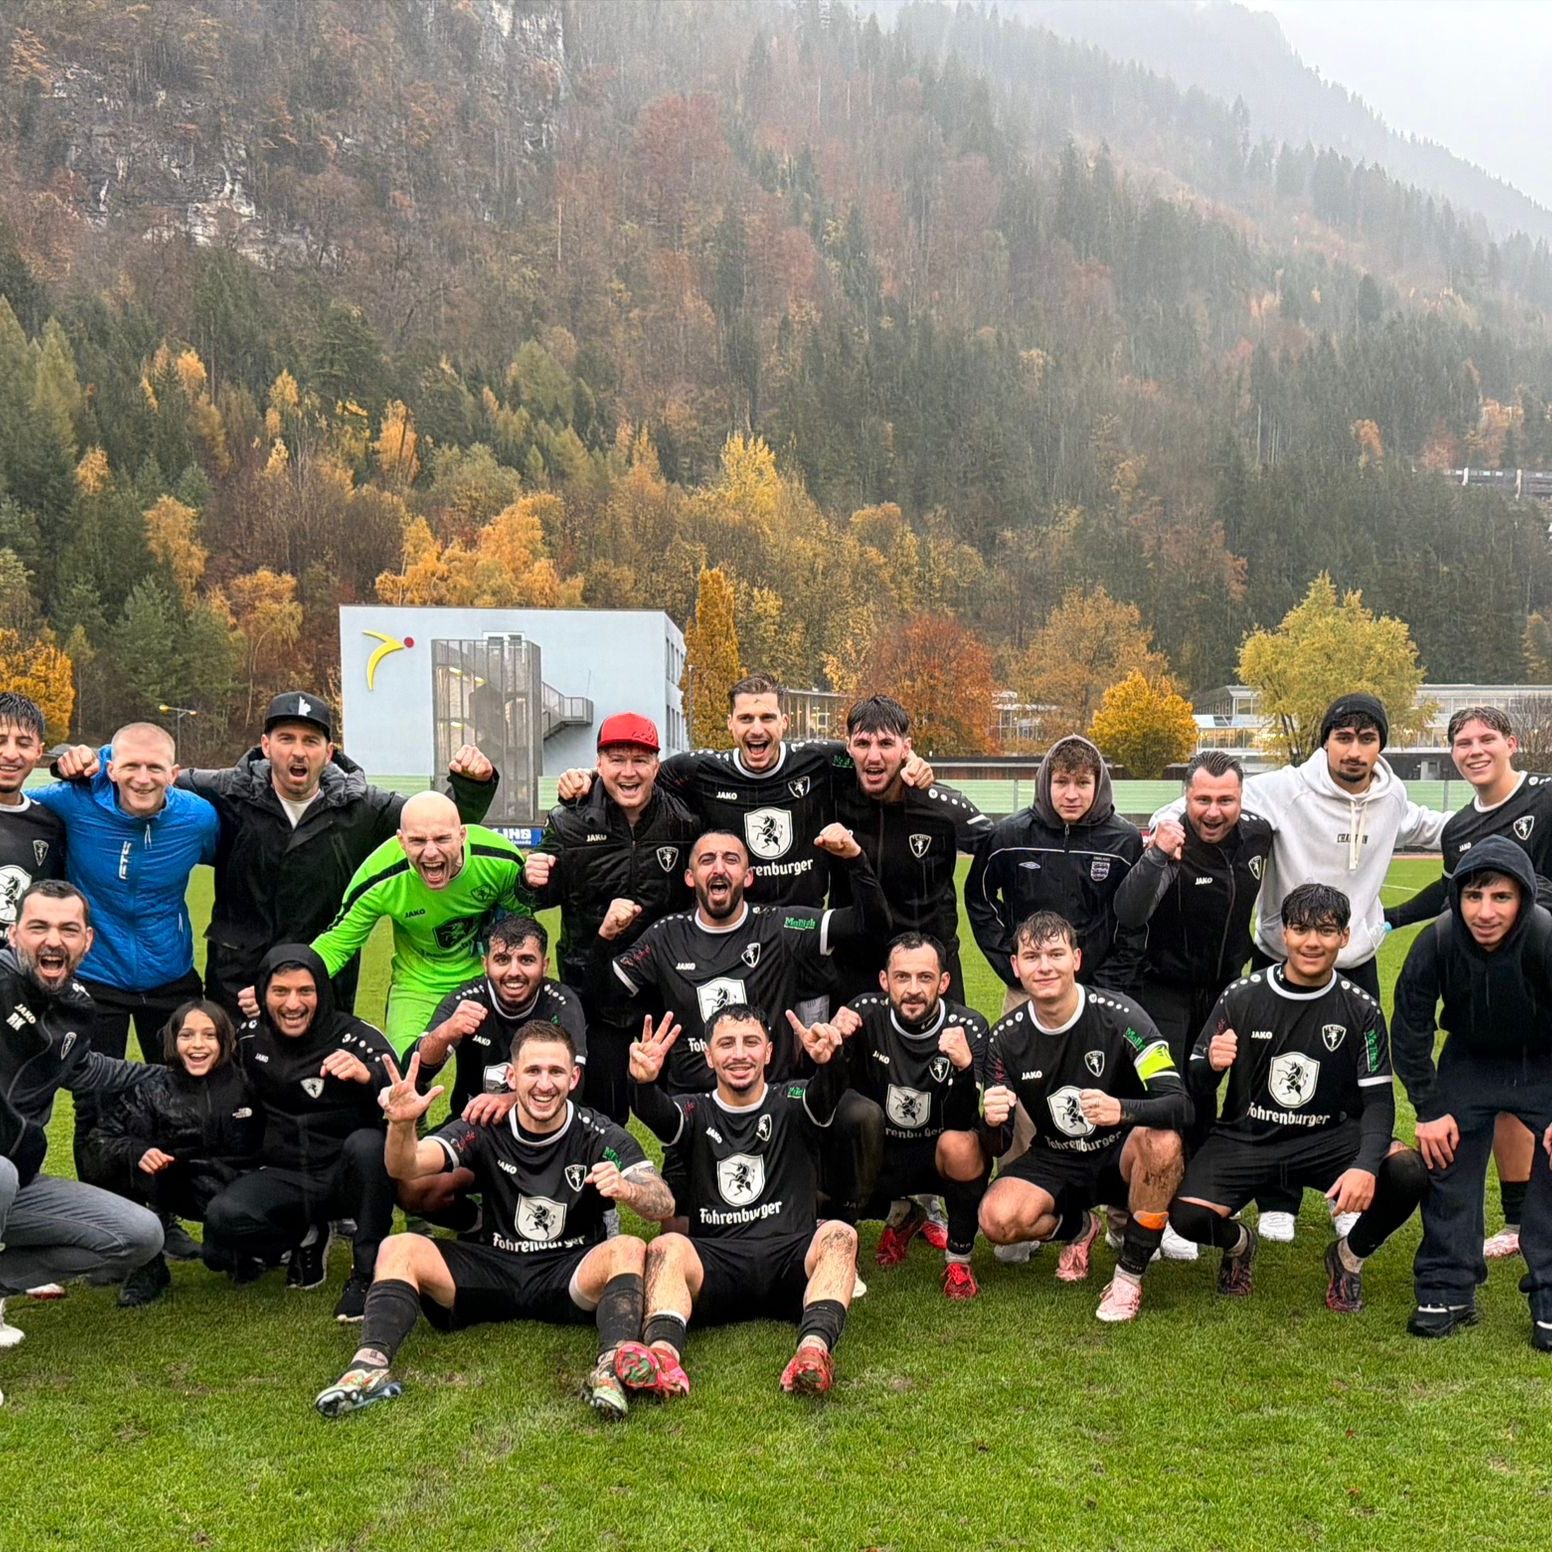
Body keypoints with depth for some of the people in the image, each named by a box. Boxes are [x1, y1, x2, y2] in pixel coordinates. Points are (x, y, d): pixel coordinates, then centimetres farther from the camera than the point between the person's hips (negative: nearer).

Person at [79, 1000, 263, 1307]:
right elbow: (101, 1139, -12)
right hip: (178, 1185, 2)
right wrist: (136, 1152, -30)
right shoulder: (154, 1090, -6)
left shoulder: (246, 1082, -10)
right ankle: (149, 1267, -6)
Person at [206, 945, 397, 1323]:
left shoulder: (356, 1037, -13)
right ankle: (306, 1237, 8)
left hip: (348, 1175, -3)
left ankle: (367, 1272, -17)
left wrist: (369, 1075, -43)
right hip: (284, 1176, 3)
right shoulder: (251, 1038, 2)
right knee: (222, 1218, -26)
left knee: (366, 1144, -37)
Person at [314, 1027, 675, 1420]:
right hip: (494, 1268, 2)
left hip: (572, 1276, -2)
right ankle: (372, 1364, -36)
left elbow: (664, 1204, -18)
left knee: (629, 1249, -31)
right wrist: (402, 1124, -38)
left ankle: (612, 1368, -49)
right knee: (399, 1249, -17)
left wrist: (627, 1190, -42)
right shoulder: (485, 1129, -1)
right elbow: (406, 1167, -15)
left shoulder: (600, 1136, -6)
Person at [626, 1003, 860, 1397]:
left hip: (791, 1258, 0)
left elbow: (826, 1094, -10)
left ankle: (815, 1347, -51)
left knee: (838, 1235, -28)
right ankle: (664, 1353, -52)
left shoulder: (792, 1104, 14)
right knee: (666, 1247, -28)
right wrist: (645, 1084, -34)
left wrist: (830, 1063, -36)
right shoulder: (696, 1113, 15)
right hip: (714, 1266, 0)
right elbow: (658, 1115, -9)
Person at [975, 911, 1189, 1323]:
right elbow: (998, 1148, -6)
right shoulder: (1005, 1038, -10)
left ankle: (1129, 1276, -16)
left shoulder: (1118, 1016, -19)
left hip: (1121, 1156, -2)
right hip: (1054, 1162, 2)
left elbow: (1180, 1105, -26)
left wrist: (1122, 1110, -47)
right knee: (998, 1220, -27)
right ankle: (1078, 1227, 10)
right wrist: (993, 1124, -32)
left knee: (1163, 1141, -36)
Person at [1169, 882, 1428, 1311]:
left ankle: (1349, 1255, 7)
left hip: (1329, 1139, 1)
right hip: (1244, 1139, -1)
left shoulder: (1360, 1010, -4)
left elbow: (1378, 1100, -6)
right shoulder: (1242, 997, -7)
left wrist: (1366, 1165, -26)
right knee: (1187, 1216, -27)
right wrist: (1209, 1066, -30)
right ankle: (1238, 1241, 14)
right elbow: (1196, 1095, -4)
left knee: (1409, 1174, -26)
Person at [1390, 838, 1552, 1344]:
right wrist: (1429, 1109, -11)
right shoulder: (1437, 942, -27)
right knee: (1445, 1152, -6)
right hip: (1471, 1059, 2)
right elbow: (1409, 1028, -12)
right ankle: (1446, 1290, 6)